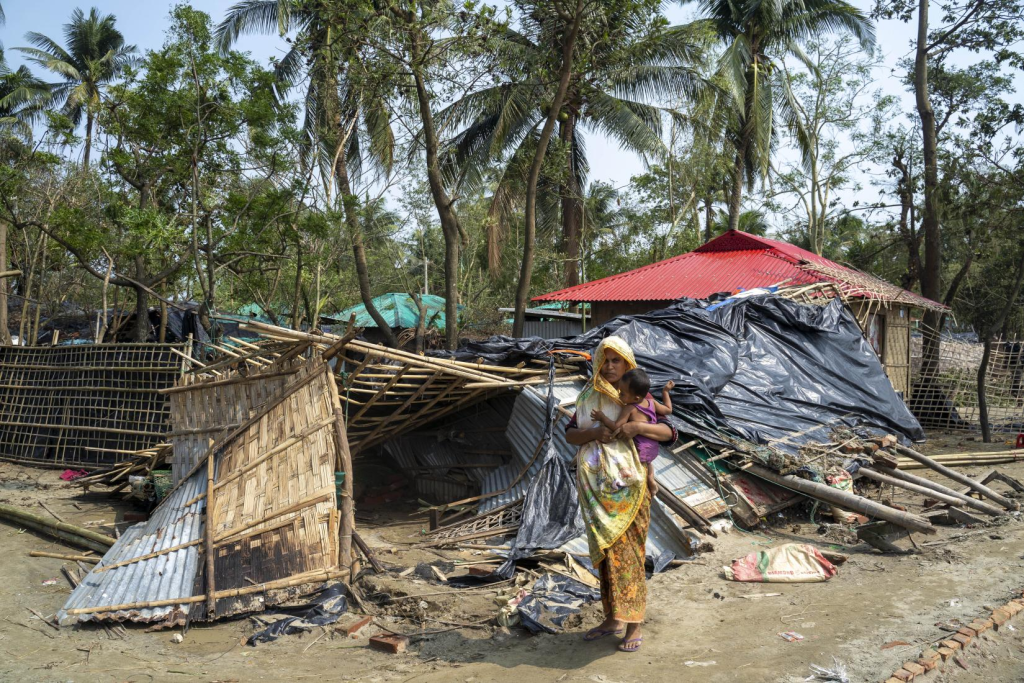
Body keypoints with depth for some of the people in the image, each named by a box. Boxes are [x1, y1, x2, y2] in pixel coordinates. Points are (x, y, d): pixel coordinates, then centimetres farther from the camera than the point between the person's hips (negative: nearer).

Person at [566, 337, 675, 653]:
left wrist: (638, 427, -22)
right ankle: (612, 618, 23)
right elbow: (570, 433, 2)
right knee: (604, 551, 11)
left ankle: (634, 625, 6)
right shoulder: (587, 397, 8)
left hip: (626, 483, -4)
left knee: (626, 551, -3)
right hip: (595, 483, 4)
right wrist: (593, 433, -18)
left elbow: (669, 432, -6)